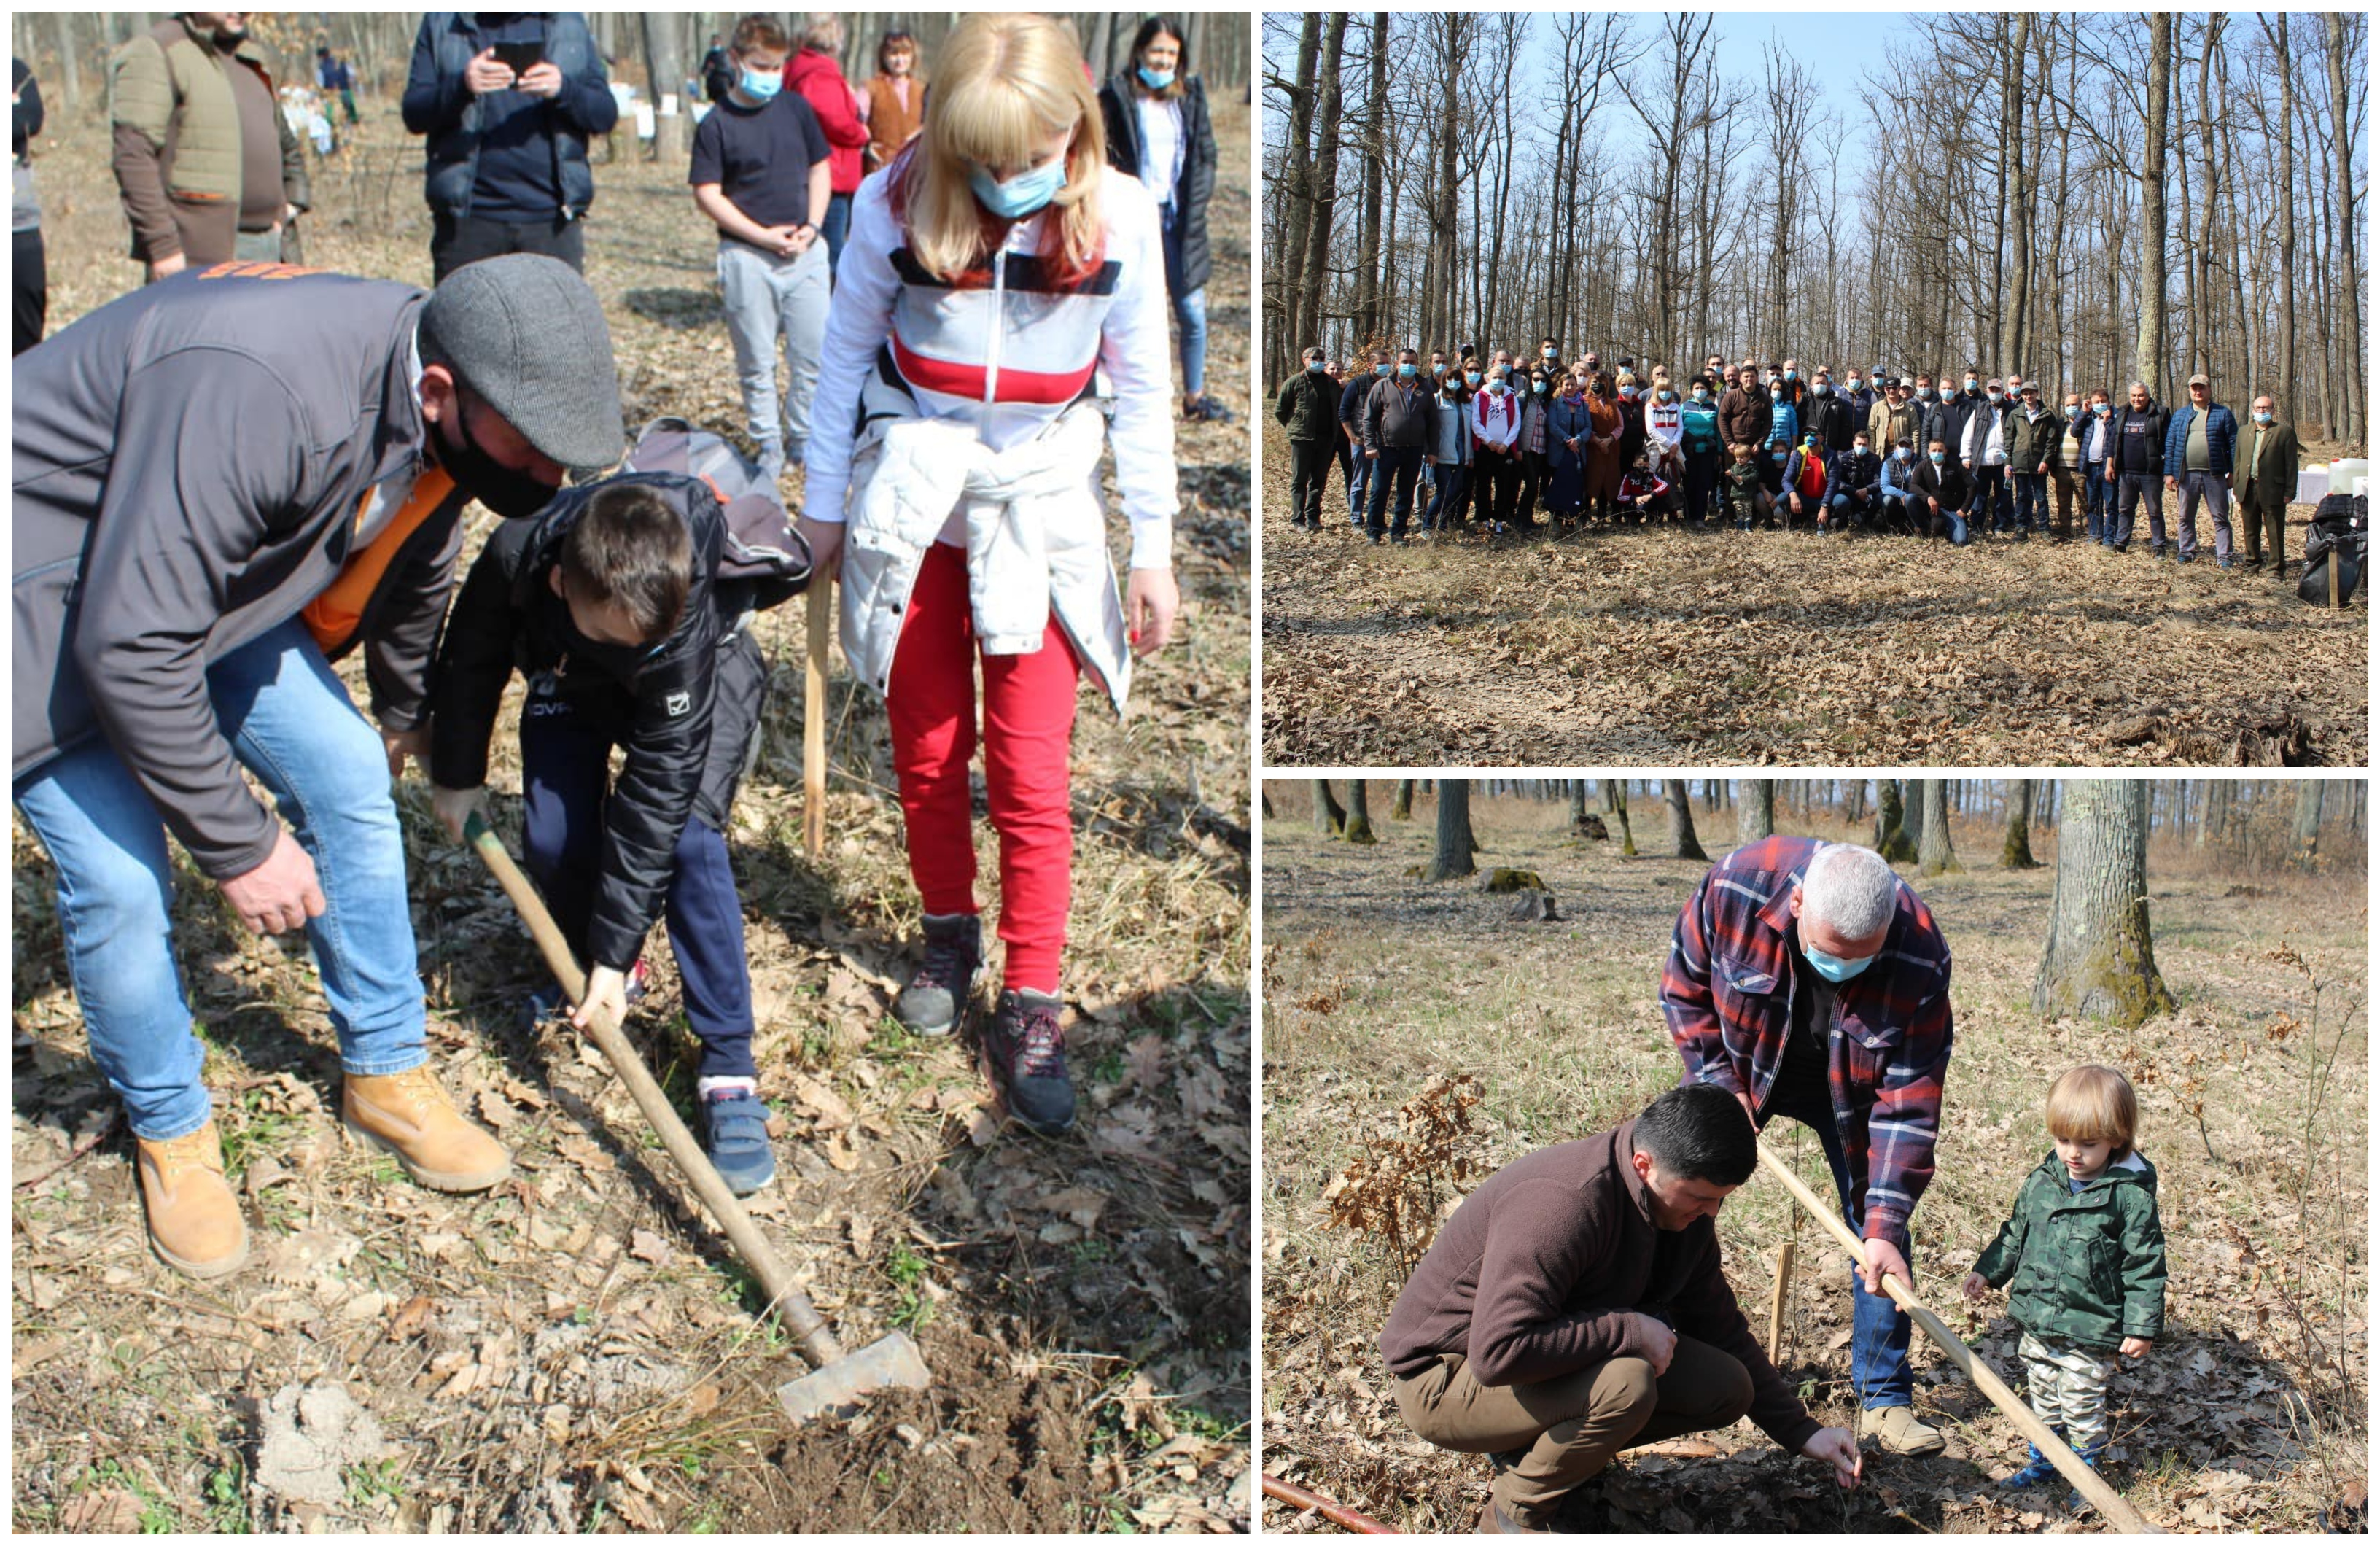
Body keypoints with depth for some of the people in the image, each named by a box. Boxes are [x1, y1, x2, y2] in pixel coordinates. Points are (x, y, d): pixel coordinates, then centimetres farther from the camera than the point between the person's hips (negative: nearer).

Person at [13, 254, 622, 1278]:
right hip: (57, 605, -7)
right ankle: (168, 1132, 14)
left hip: (209, 568, 7)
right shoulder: (258, 394, -40)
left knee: (348, 775, 0)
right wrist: (238, 845, -26)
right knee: (119, 880, -12)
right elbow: (133, 644, -36)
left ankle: (385, 1073, 17)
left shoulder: (438, 416, -12)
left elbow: (412, 578, 10)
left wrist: (410, 726, 28)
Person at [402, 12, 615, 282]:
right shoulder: (442, 23, 8)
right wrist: (461, 85, -20)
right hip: (469, 216, 0)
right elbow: (413, 115, 0)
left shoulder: (568, 23, 10)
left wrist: (563, 89, -17)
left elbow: (606, 114, 4)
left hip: (551, 218, 0)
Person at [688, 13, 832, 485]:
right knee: (757, 362, 4)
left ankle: (802, 437, 21)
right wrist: (763, 236, -12)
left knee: (814, 353, 4)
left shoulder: (796, 109, 6)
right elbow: (707, 194, -7)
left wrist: (812, 226, -3)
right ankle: (768, 447, 16)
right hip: (746, 256, -3)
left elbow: (820, 169, 12)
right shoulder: (717, 124, -5)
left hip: (805, 251, 3)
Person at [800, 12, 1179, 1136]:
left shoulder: (1121, 221, -13)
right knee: (927, 749, 11)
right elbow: (847, 351, 0)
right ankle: (949, 936, 34)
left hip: (1042, 503, -1)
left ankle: (1030, 1009, 8)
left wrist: (1154, 549, 0)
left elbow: (1139, 389, -3)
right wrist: (824, 504, 6)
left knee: (1030, 770, -3)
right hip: (911, 494, 1)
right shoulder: (898, 206, -13)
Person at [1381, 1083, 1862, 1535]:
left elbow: (1721, 1331, 10)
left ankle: (1539, 1448, 7)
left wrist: (1800, 1431, 5)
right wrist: (1628, 1329, -30)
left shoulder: (1685, 1207, -4)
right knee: (1625, 1384, -34)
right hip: (1449, 1377, -9)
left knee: (1726, 1389, -3)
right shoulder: (1560, 1204, -33)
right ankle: (1512, 1516, -10)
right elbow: (1498, 1352, -40)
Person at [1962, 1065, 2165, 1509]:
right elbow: (2015, 1234, 15)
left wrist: (2142, 1326, -11)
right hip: (2036, 1322, 5)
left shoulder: (2131, 1195, -14)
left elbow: (2144, 1266, -10)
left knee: (2082, 1404, 6)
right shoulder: (2041, 1181, 0)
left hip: (2091, 1329, -5)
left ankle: (2087, 1471, 26)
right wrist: (1988, 1272, 9)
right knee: (2041, 1396, 19)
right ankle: (2041, 1463, 37)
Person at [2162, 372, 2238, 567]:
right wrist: (2169, 472, 1)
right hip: (2187, 474, 3)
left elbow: (2233, 444, 2)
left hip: (2214, 474, -3)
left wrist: (2232, 472, -4)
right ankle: (2187, 551, 22)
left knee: (2221, 517, -1)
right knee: (2186, 516, 10)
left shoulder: (2223, 414, 4)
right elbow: (2170, 444, 9)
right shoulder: (2180, 415, 11)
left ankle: (2224, 557, 1)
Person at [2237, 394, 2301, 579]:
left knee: (2275, 534, -2)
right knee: (2250, 532, 13)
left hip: (2272, 490, -5)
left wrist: (2289, 492, -9)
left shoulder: (2285, 431, 0)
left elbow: (2291, 464, -3)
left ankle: (2278, 569, 3)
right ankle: (2253, 564, 25)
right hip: (2248, 490, 5)